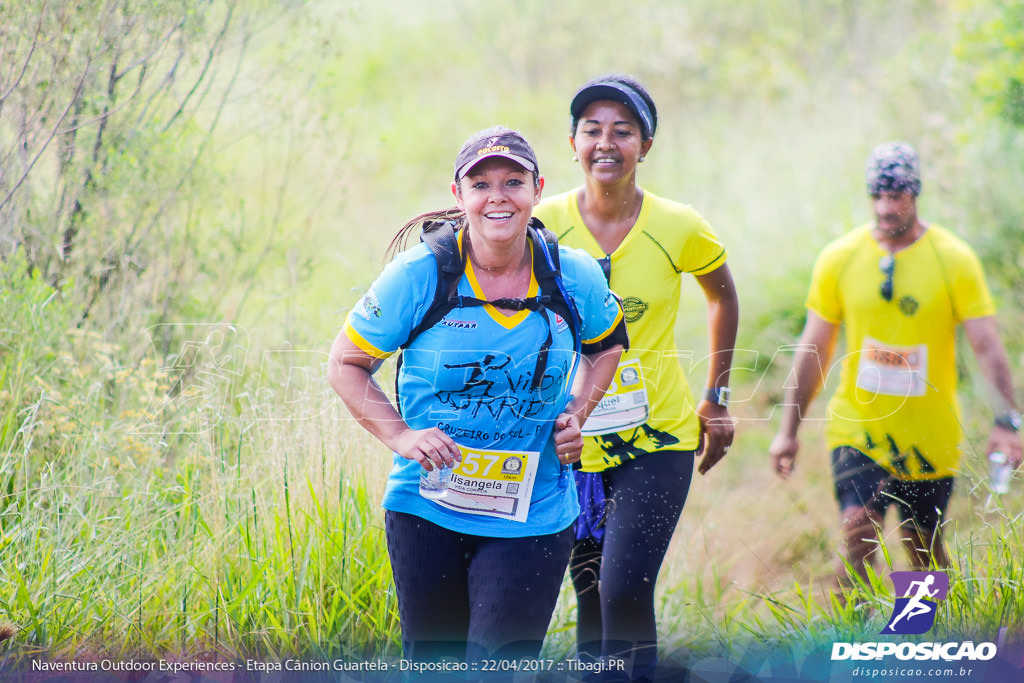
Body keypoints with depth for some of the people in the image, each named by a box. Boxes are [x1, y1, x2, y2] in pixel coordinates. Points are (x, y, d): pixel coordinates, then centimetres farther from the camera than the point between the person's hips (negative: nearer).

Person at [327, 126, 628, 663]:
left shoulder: (574, 279, -3)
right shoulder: (416, 277, -9)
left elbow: (606, 346, 20)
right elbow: (346, 365, 1)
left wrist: (575, 415, 2)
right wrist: (400, 435, -13)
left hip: (534, 517, 0)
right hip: (427, 512, 0)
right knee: (432, 665, 12)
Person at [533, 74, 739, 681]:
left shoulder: (680, 230, -8)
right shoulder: (544, 225, -6)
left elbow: (722, 295, 13)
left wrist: (717, 399, 12)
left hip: (658, 441, -2)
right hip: (571, 442, 2)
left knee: (626, 590, -16)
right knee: (591, 602, 8)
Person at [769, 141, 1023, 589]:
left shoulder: (954, 259, -6)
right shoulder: (839, 259, -2)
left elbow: (987, 346, -9)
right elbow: (814, 348, 6)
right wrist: (789, 428, 7)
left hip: (930, 438, 0)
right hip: (859, 429, 0)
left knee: (924, 553, 9)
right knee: (858, 534, -18)